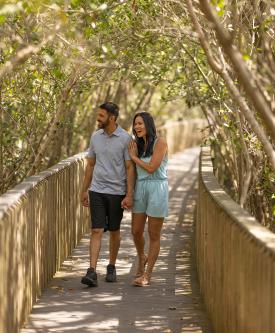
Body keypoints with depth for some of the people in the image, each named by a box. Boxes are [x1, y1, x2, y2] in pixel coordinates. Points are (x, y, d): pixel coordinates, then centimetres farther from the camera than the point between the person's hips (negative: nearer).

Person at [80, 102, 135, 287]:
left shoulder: (126, 139, -8)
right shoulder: (96, 137, 5)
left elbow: (130, 168, -8)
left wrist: (129, 195, -13)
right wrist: (84, 190, 13)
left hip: (116, 192, -3)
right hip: (97, 190, 3)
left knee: (114, 231, 10)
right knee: (97, 230, -6)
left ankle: (111, 267, 26)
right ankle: (92, 272, -13)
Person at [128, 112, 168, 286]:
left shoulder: (160, 142, -9)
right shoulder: (138, 144, 10)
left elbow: (151, 167, -16)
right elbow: (134, 170, 12)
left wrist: (134, 157, -5)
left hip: (157, 188, -6)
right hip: (140, 188, 6)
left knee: (154, 235, 0)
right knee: (136, 231, 9)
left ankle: (147, 275, 5)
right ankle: (142, 258, 38)